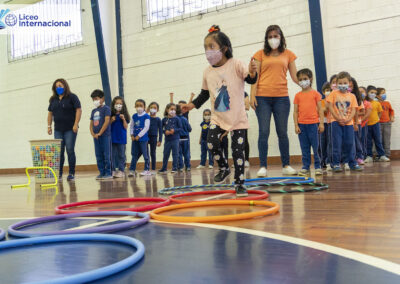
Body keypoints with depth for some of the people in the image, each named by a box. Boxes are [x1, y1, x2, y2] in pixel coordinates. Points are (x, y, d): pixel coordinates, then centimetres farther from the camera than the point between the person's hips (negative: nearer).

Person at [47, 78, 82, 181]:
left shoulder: (72, 97, 0)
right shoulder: (53, 99, 15)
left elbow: (78, 110, -7)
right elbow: (50, 113, 19)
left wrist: (76, 124, -15)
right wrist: (49, 125, 9)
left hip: (70, 129, -5)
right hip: (58, 129, 5)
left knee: (70, 150, -6)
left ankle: (71, 173, 0)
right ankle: (59, 174, 8)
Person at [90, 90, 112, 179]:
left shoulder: (106, 108, -3)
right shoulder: (94, 111, 16)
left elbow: (107, 121, -12)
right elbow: (91, 124, 15)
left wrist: (100, 133, -13)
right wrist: (93, 134, -2)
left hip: (105, 135, -7)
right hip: (96, 136, 7)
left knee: (106, 155, -5)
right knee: (98, 156, 8)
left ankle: (108, 173, 0)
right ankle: (102, 173, 14)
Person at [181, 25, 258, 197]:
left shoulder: (235, 64, -7)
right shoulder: (207, 72, 6)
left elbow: (250, 79, -17)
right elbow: (205, 93, 17)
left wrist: (252, 72, -38)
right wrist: (193, 104, 10)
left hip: (238, 118, -3)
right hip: (217, 118, 4)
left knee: (238, 150, -1)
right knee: (211, 143, -15)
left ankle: (239, 183, 14)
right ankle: (224, 168, 13)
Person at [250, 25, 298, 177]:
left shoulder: (288, 54, 13)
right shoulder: (261, 54, 10)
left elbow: (295, 76, 9)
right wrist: (252, 95, -6)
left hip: (281, 97, 1)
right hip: (262, 97, -1)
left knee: (282, 132, 5)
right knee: (263, 132, -4)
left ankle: (286, 165, 12)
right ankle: (263, 167, 0)